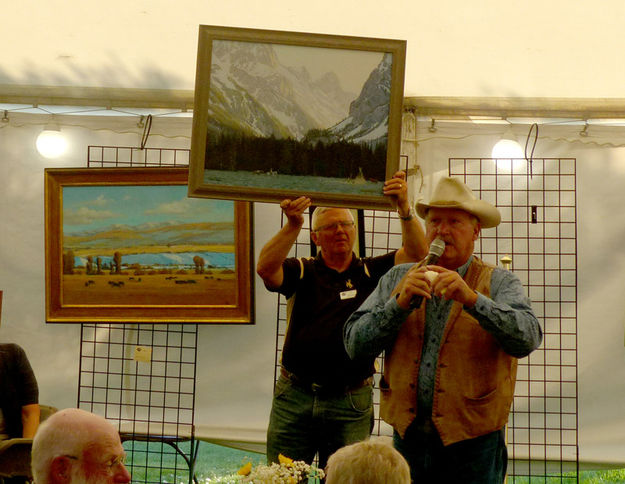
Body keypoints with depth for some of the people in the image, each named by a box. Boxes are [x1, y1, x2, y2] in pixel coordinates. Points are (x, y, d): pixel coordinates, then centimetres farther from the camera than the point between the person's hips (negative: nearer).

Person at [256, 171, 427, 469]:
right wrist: (293, 225, -30)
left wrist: (404, 209, -24)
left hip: (350, 405, 0)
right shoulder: (303, 272, 4)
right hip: (295, 399, 0)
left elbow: (416, 254, -7)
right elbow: (265, 268, -16)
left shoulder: (371, 273, 6)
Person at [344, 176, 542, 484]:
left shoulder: (498, 283, 1)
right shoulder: (396, 279, 10)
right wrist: (400, 303, -13)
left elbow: (527, 338, -17)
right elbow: (355, 345, 0)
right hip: (408, 439, 2)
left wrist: (471, 299, -28)